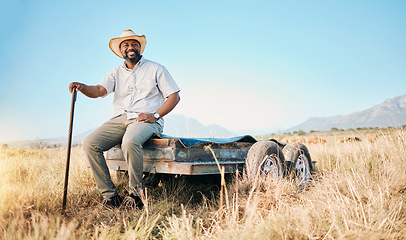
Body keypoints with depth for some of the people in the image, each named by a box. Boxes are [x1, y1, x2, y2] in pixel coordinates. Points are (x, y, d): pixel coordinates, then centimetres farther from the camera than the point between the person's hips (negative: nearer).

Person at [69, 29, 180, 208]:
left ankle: (136, 192, -18)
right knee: (89, 144, -19)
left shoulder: (156, 69, 10)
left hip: (146, 120, -4)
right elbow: (99, 90, 1)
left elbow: (174, 96, 4)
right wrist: (82, 87, -22)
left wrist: (155, 115, -10)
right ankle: (110, 195, -13)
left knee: (130, 142, -37)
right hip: (120, 119, 4)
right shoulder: (116, 73, 19)